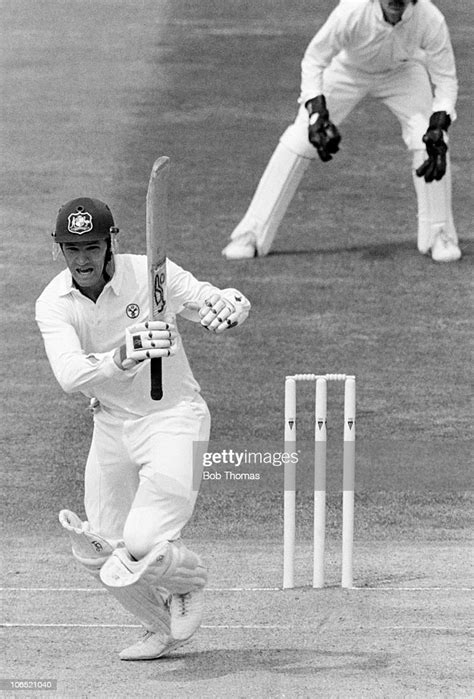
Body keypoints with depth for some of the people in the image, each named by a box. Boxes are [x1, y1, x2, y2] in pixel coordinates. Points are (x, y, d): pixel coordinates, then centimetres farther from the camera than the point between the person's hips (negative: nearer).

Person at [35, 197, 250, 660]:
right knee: (96, 554, 8)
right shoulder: (53, 305, -12)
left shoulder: (150, 275, -17)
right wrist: (121, 359, -50)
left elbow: (230, 306, -15)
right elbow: (70, 374, -30)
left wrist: (223, 307, -41)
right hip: (111, 426, 4)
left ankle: (187, 579, 17)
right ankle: (163, 629, 35)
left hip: (172, 418, -4)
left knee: (143, 546, -19)